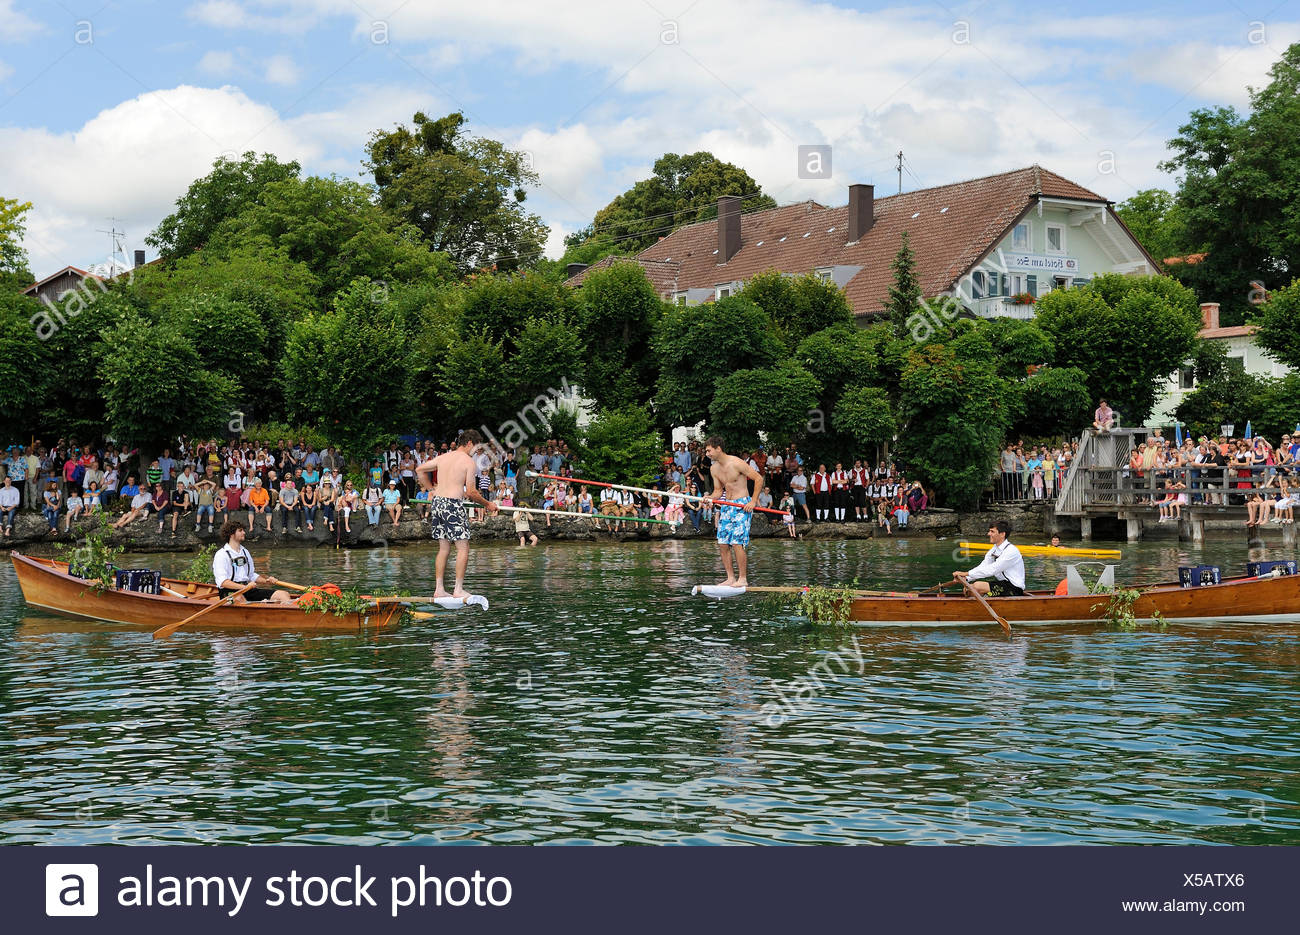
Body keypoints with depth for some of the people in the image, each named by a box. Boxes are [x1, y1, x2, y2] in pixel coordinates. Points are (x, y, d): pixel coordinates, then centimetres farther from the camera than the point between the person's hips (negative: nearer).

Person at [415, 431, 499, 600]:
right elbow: (470, 492, -9)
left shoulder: (442, 457, 13)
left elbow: (419, 470, 18)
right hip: (454, 504, -7)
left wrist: (431, 488, 25)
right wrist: (487, 504, 4)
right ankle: (458, 589, -3)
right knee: (463, 548, 0)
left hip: (437, 503, 7)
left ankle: (439, 589, 11)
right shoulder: (469, 461, -6)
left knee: (443, 548, 13)